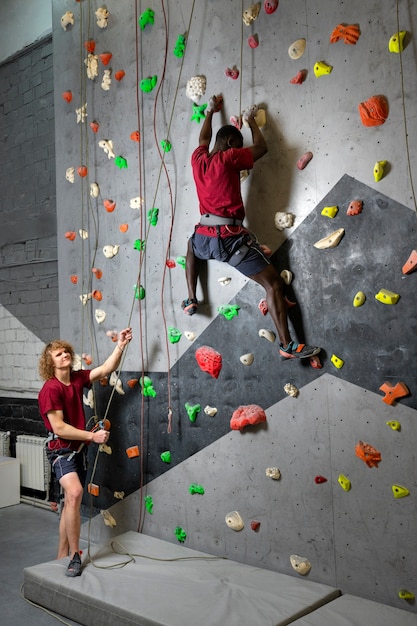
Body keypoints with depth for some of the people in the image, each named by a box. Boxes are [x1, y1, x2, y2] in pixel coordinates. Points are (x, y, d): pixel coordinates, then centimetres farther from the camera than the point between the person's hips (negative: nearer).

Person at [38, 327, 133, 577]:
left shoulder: (77, 378, 2)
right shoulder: (50, 389, -18)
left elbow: (106, 369, -4)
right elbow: (59, 428, -21)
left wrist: (121, 345, -16)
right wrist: (92, 436, -19)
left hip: (80, 449, 8)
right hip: (61, 450, -8)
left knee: (71, 501, 14)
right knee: (75, 493, -29)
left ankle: (62, 556, 28)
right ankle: (75, 555, -16)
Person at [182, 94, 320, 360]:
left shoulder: (198, 159, 11)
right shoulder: (227, 158, -5)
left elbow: (204, 139, 34)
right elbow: (262, 147, 6)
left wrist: (210, 112, 48)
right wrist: (251, 120, 21)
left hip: (205, 237, 6)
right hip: (231, 238, -6)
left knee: (192, 246, 44)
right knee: (274, 283, -3)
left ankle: (191, 300, 36)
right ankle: (288, 345, -9)